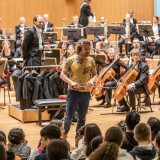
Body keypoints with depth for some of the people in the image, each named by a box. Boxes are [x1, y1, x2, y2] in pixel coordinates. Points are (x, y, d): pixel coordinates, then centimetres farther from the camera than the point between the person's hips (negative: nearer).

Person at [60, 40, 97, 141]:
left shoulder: (91, 60, 3)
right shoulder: (71, 60, -6)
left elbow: (95, 74, 11)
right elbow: (62, 74, -4)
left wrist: (92, 80, -12)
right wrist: (71, 82, -20)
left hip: (86, 93, 3)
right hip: (73, 92, -3)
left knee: (82, 118, 11)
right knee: (69, 117, -2)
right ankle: (64, 134, 22)